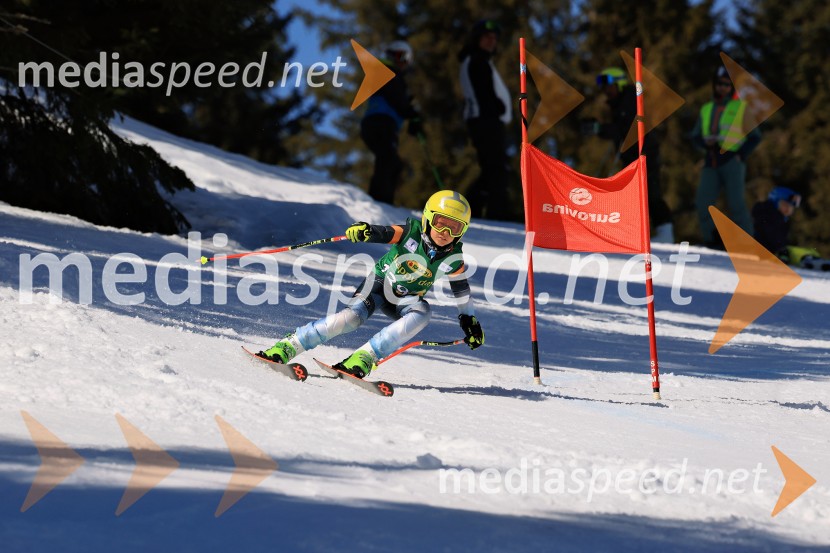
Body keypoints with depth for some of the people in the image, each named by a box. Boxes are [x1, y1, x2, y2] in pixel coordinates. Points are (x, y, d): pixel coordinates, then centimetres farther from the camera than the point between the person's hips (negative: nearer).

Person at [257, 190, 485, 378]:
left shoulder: (452, 259, -11)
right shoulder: (410, 234, -20)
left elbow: (461, 288, 6)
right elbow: (382, 233, -33)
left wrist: (469, 320, 13)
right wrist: (362, 230, -56)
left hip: (406, 300, 3)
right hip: (380, 283, -3)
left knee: (421, 313, -33)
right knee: (352, 317, -30)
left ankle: (364, 358, -36)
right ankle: (286, 347, -24)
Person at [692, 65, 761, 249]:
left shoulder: (741, 107, 9)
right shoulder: (706, 109, 21)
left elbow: (755, 136, 7)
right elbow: (695, 137, 21)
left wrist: (741, 155, -7)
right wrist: (705, 142, -2)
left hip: (732, 162, -4)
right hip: (711, 164, 4)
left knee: (736, 203, -16)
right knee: (703, 202, -9)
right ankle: (712, 242, 0)